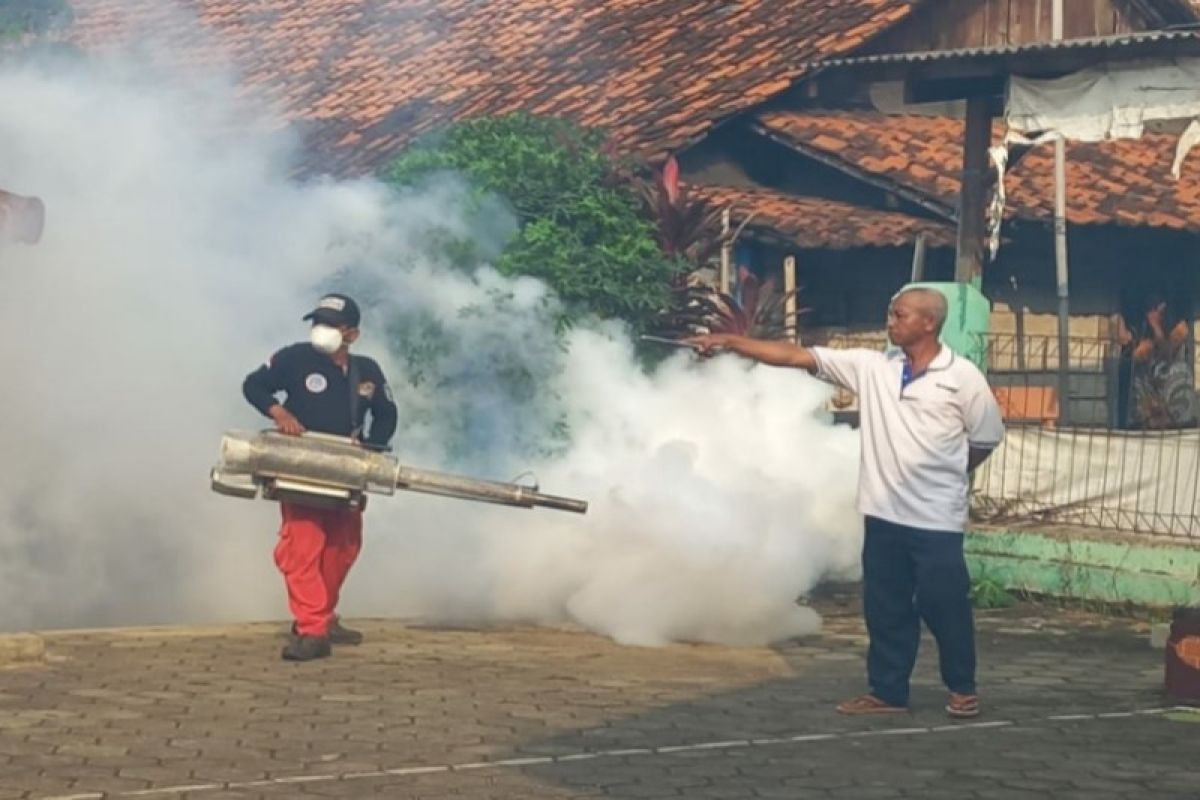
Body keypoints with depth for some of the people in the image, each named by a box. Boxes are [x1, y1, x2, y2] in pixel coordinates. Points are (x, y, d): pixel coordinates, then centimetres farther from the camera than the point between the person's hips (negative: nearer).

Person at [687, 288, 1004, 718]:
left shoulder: (963, 377, -7)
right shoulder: (871, 367, 2)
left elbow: (986, 438, 2)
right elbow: (795, 356, -2)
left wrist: (942, 475, 9)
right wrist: (730, 342, -8)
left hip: (936, 519, -4)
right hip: (883, 515, 4)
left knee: (945, 606, 3)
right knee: (885, 608, 10)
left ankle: (963, 689, 20)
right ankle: (888, 692, 20)